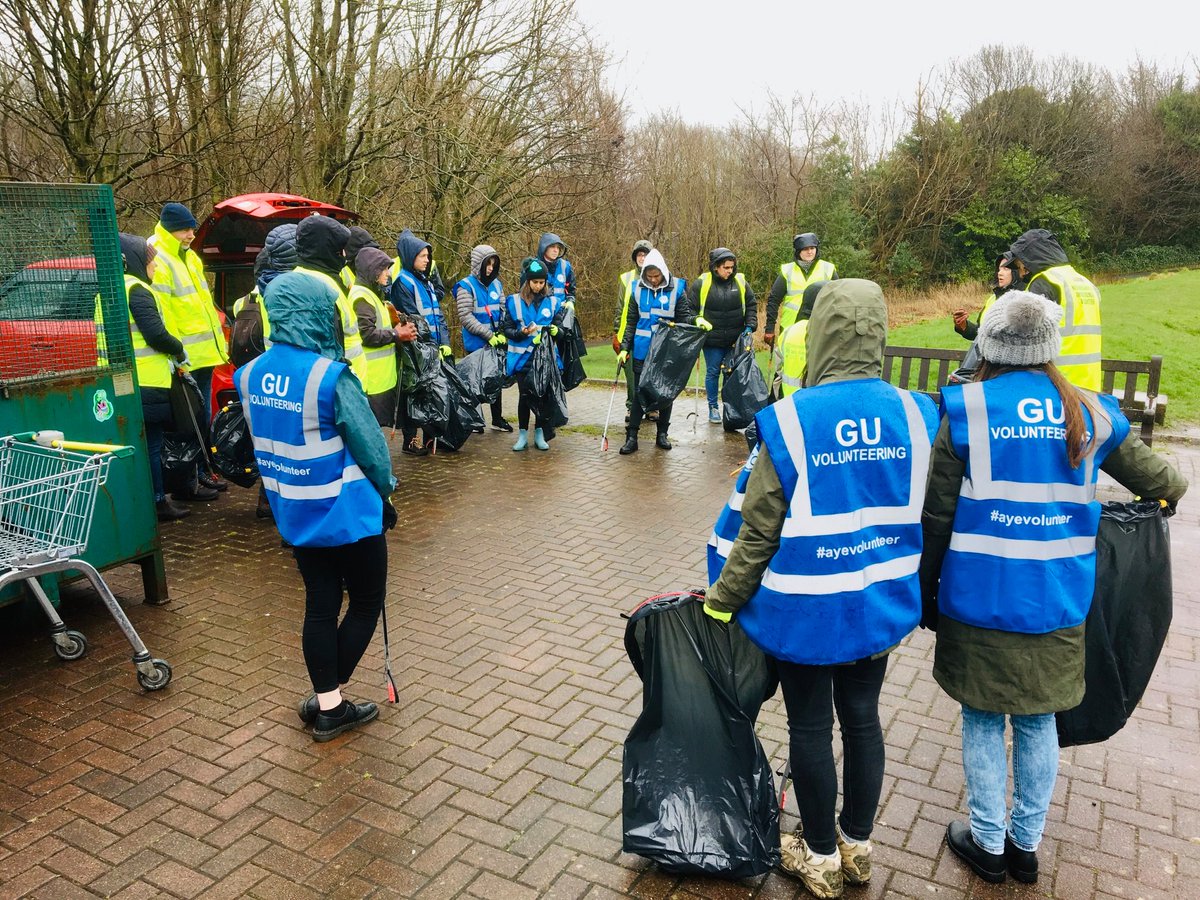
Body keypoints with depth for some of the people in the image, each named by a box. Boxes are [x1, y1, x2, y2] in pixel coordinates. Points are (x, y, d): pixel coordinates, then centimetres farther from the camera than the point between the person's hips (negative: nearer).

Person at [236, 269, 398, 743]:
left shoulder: (251, 375, -2)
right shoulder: (332, 377, -23)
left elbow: (265, 439, 9)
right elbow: (369, 444, -15)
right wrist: (384, 490, 2)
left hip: (294, 514, 7)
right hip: (347, 514, -6)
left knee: (320, 606, 17)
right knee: (366, 604, 12)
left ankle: (327, 703, 26)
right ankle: (330, 705, 19)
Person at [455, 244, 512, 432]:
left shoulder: (496, 284, 6)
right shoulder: (466, 286, -10)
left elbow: (503, 311, 7)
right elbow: (466, 317, -16)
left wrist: (503, 333, -10)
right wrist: (489, 335, -19)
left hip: (496, 343, 5)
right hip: (476, 344, -5)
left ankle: (497, 418, 25)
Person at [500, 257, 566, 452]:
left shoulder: (551, 301, 5)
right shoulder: (514, 301, -2)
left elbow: (558, 325, 12)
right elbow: (505, 328, -1)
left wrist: (554, 330, -11)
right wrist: (521, 332, -20)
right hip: (522, 357, -2)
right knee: (525, 395, 1)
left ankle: (539, 434, 16)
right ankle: (523, 435, 12)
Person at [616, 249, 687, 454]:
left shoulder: (677, 288, -4)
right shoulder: (638, 289, 1)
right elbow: (631, 321, 6)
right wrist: (625, 347, 1)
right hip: (642, 351, 1)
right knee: (639, 393, 2)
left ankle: (662, 434, 23)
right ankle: (631, 436, 7)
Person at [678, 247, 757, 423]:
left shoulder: (741, 282, 3)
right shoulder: (701, 284, -6)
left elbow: (751, 305, 10)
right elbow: (687, 308, 0)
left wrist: (750, 326, 0)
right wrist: (695, 320, -15)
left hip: (736, 340, 2)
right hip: (712, 340, -2)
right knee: (713, 373, 6)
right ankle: (713, 408, 17)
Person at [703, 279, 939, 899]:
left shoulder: (791, 420, -19)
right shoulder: (912, 415, -7)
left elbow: (759, 530, -14)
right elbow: (919, 518, 4)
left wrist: (722, 601, -1)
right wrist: (913, 590, 20)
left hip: (807, 608, -4)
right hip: (881, 602, 5)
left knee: (811, 726, 12)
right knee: (862, 716, 20)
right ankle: (858, 846, 38)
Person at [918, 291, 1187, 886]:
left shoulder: (965, 411, -11)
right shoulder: (1089, 414, -1)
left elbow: (936, 517, -7)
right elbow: (1162, 483, 12)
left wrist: (926, 593, 5)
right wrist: (1170, 489, 37)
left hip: (980, 599, -3)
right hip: (1058, 605, 3)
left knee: (983, 721, 13)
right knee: (1038, 722, 18)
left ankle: (988, 843, 27)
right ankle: (1026, 843, 32)